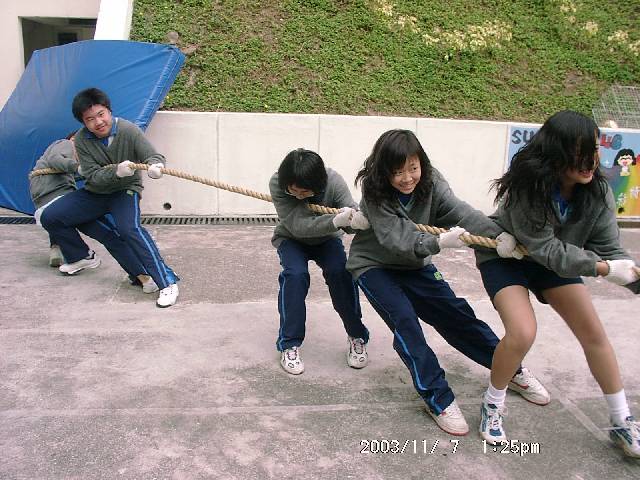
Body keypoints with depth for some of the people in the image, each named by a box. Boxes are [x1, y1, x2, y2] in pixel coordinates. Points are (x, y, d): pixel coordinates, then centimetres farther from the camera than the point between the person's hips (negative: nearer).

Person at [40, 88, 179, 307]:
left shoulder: (128, 131, -20)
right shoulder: (82, 139, -13)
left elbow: (154, 156, -21)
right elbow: (93, 177, -18)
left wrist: (155, 166, -47)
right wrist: (116, 171, -38)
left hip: (125, 191, -4)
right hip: (94, 193, 5)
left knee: (129, 228, -33)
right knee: (50, 217, -2)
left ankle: (167, 283, -32)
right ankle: (80, 257, 24)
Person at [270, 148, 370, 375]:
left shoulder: (333, 181, -29)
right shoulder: (277, 184, -32)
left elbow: (352, 212, -35)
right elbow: (298, 225, -39)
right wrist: (336, 221, -54)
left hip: (326, 239, 1)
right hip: (291, 239, -1)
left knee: (339, 272, -24)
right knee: (295, 275, -28)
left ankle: (357, 337, -3)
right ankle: (289, 345, -12)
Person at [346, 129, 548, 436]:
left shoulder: (430, 182, -15)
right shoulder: (375, 193, -25)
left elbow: (460, 211, -29)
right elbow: (396, 239, -34)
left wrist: (498, 234, -45)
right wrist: (438, 242, -49)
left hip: (414, 264, 4)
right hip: (373, 265, -3)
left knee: (456, 314, 2)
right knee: (404, 320, -24)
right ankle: (437, 398, -13)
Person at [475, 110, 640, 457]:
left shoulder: (597, 191, -18)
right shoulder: (527, 188, -33)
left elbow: (609, 247, -16)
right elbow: (547, 249, -31)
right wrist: (602, 268, -36)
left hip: (553, 259, 5)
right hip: (504, 256, -5)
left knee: (594, 332, 1)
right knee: (522, 333, -24)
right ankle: (492, 406, 3)